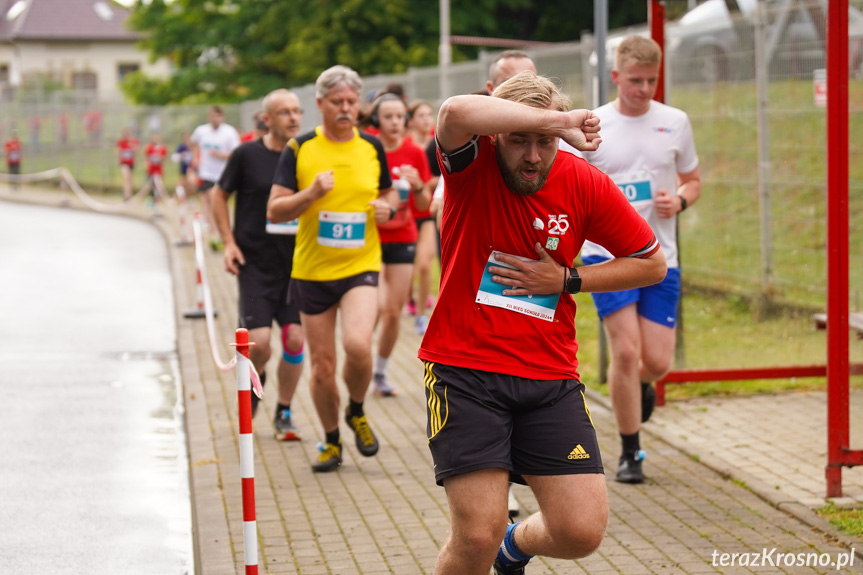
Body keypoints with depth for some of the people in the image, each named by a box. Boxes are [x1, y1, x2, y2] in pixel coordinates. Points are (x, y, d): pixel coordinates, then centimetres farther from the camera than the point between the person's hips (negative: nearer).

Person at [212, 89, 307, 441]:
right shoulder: (247, 155, -5)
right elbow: (219, 195, 8)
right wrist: (228, 242, 0)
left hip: (297, 263, 2)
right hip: (255, 263, -2)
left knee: (295, 339, -3)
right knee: (258, 340, -11)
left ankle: (284, 413, 15)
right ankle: (256, 379, 24)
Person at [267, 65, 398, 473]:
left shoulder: (372, 148, 4)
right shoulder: (300, 149, -3)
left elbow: (388, 194, 19)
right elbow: (274, 211, -5)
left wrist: (387, 208, -4)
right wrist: (310, 193, -22)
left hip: (361, 267, 0)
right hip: (312, 271, 0)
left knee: (357, 345, -23)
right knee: (322, 364, 4)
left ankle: (357, 413, 7)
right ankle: (332, 441, 26)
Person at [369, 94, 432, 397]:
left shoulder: (414, 153, -2)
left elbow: (424, 206, 3)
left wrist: (418, 186, -17)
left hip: (402, 239, 3)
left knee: (394, 312, 3)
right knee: (379, 305, -18)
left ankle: (380, 372, 22)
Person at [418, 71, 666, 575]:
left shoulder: (584, 183, -2)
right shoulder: (474, 164, -10)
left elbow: (653, 263, 8)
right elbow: (456, 112, -35)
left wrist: (567, 280, -4)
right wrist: (554, 118, -29)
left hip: (550, 374, 3)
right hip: (464, 368, -3)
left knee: (582, 532, -1)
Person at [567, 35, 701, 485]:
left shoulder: (675, 122, 5)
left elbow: (693, 180, 16)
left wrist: (679, 200, -6)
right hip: (606, 252, -2)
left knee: (657, 360, -2)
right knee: (625, 351, -11)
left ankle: (640, 387, 38)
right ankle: (630, 453, 5)